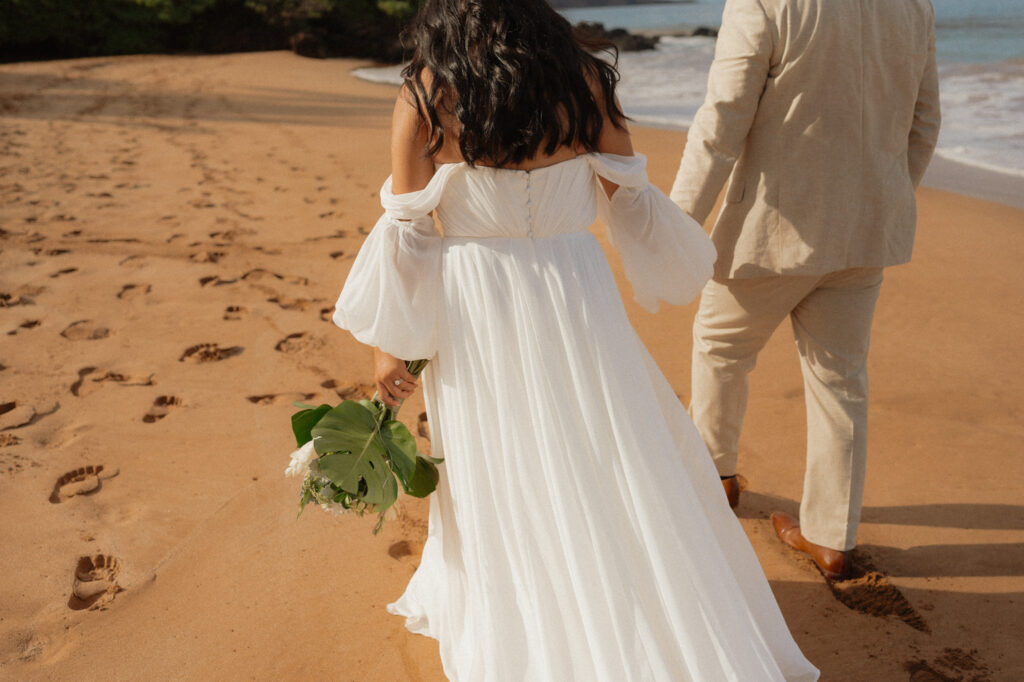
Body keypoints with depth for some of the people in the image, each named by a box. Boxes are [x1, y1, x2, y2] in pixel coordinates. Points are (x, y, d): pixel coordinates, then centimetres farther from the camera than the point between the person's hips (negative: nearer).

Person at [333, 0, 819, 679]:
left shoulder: (425, 95, -6)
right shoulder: (582, 76, -1)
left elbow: (405, 233, -6)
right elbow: (633, 202, 3)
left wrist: (387, 344, 4)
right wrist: (687, 255, 21)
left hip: (478, 318, -1)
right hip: (575, 301, 2)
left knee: (497, 476, 16)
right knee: (618, 471, 15)